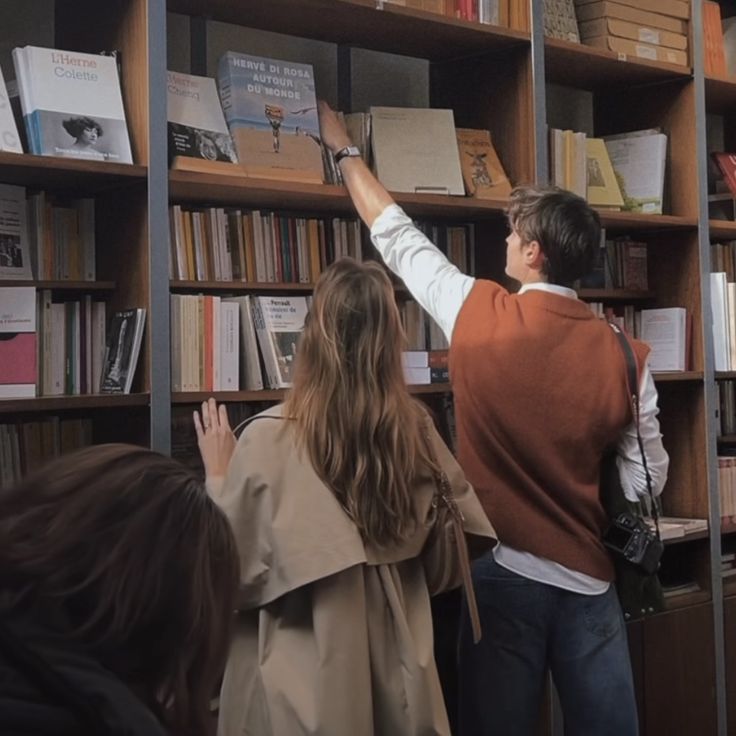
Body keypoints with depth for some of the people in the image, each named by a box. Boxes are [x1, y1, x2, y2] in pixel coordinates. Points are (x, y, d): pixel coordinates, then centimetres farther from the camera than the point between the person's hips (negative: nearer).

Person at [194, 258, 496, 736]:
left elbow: (231, 569, -9)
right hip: (396, 673, 4)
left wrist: (218, 476, 3)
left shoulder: (271, 439, -19)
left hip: (303, 680, -3)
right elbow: (445, 565, 4)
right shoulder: (417, 431, -7)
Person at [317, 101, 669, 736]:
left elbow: (397, 237, 6)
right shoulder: (624, 355, -6)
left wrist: (344, 149, 20)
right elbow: (646, 479, -1)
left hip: (502, 570, -1)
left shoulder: (479, 315, -8)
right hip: (587, 578, 2)